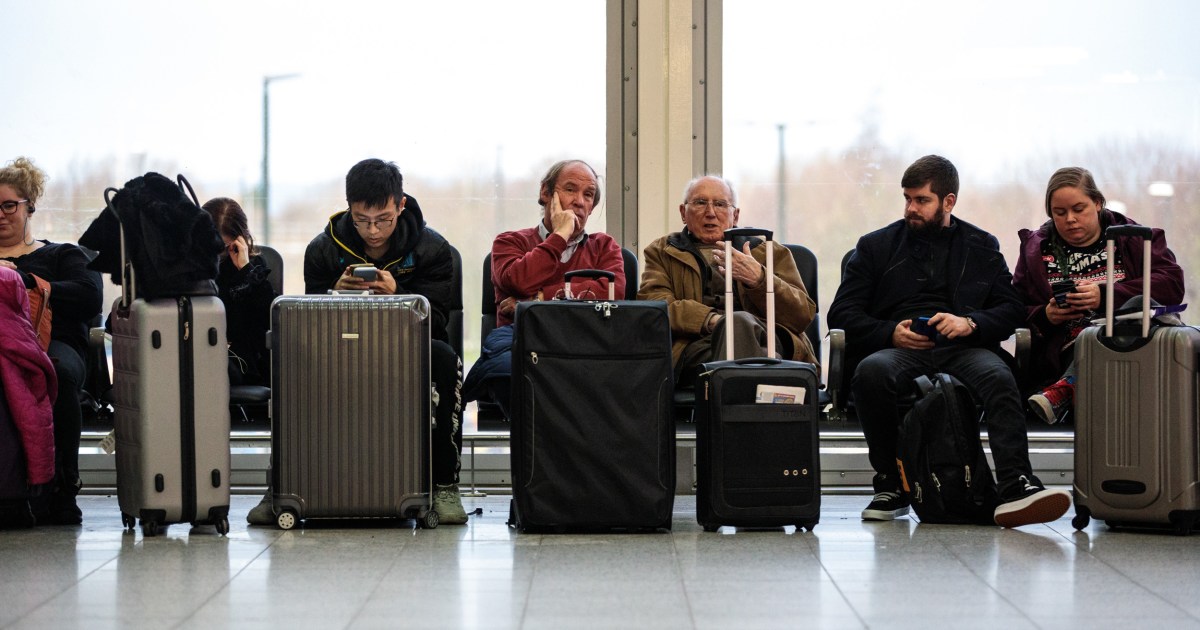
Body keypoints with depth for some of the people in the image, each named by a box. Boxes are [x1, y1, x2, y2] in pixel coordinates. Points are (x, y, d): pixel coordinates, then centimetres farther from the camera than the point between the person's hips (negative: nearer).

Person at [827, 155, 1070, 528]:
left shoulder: (982, 247, 22)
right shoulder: (877, 246, 21)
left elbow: (1010, 310, 13)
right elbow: (842, 314, 14)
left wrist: (970, 324, -9)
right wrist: (891, 333, -5)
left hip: (963, 348, 0)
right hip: (899, 349, 0)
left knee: (999, 377, -35)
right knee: (871, 371, -36)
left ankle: (1015, 485, -49)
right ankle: (889, 486, -22)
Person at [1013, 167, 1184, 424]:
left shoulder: (1135, 238, 13)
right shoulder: (1036, 248, 19)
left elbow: (1172, 285, -5)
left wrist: (1106, 296, -16)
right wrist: (1044, 316, -9)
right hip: (1065, 351, 1)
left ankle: (1064, 390, -44)